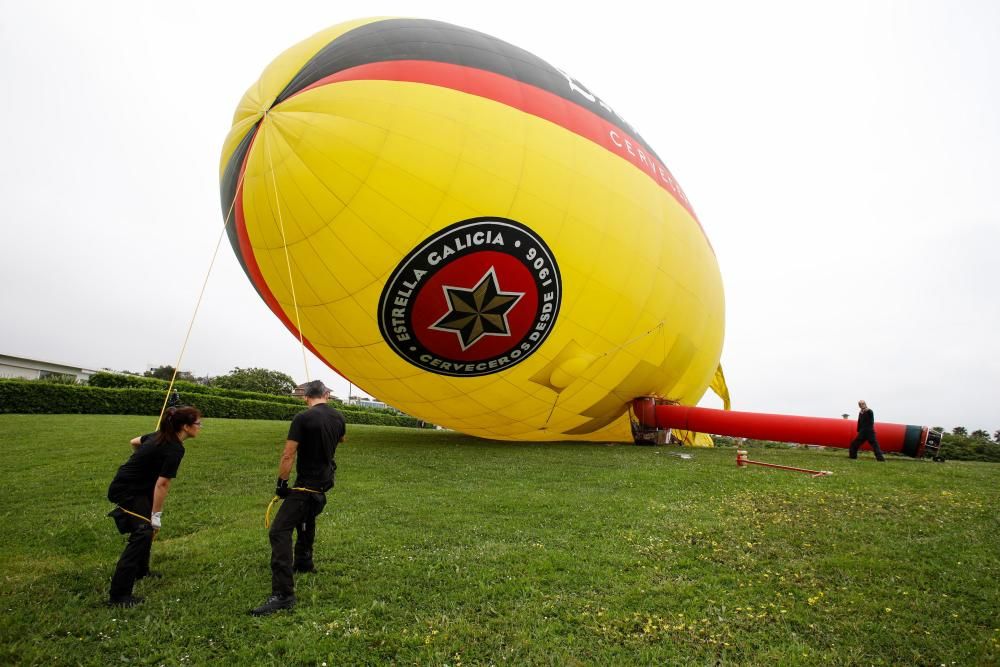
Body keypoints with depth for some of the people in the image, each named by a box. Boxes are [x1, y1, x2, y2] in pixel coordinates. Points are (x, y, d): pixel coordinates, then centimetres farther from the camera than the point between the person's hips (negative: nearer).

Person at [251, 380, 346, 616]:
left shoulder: (302, 419, -18)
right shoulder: (338, 418, 2)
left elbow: (288, 455, -19)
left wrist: (281, 482, -7)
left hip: (306, 485, -8)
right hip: (324, 480, 8)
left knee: (279, 532, -9)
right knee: (306, 519, 31)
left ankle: (283, 594, -14)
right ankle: (303, 562, 48)